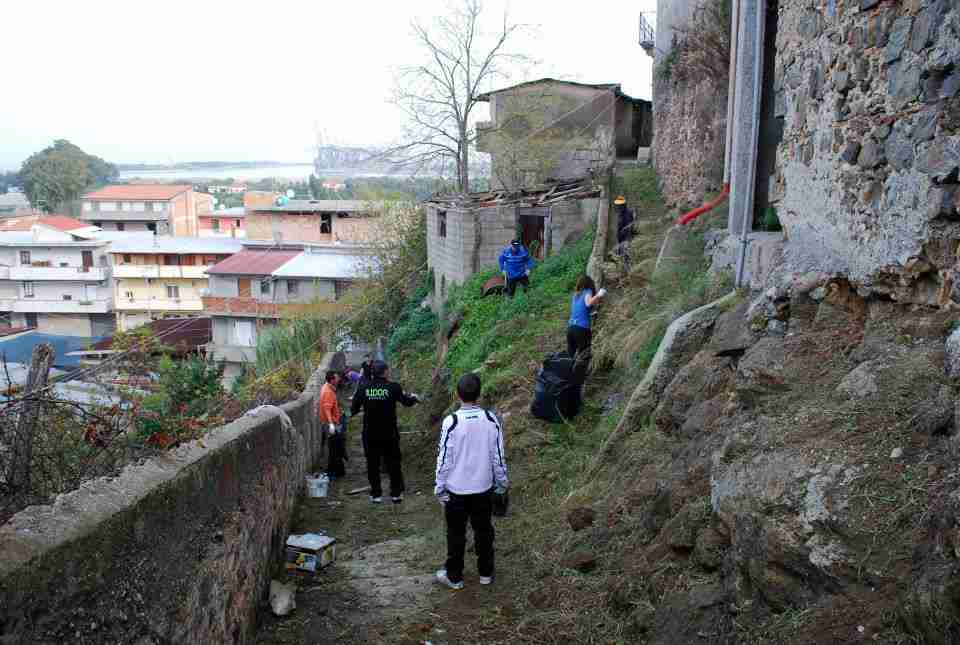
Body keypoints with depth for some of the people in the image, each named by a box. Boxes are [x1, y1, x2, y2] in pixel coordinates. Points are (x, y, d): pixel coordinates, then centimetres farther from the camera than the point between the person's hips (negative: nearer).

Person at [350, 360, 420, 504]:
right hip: (389, 433, -1)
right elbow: (407, 401, 1)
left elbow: (354, 408, -5)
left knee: (373, 464, 13)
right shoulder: (393, 387, -12)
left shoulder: (364, 387, -8)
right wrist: (415, 398, 23)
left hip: (370, 434, 1)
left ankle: (376, 494, 18)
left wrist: (353, 411, 19)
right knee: (393, 462, 12)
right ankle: (396, 493, 17)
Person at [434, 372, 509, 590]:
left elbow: (443, 458, -13)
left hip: (456, 488, -2)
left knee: (456, 533, 12)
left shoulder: (451, 422, -19)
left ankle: (454, 576, 24)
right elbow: (498, 456, -2)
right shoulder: (491, 420, -10)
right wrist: (502, 482, 12)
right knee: (484, 531, 18)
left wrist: (440, 486, -1)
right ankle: (486, 573, 31)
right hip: (484, 488, 3)